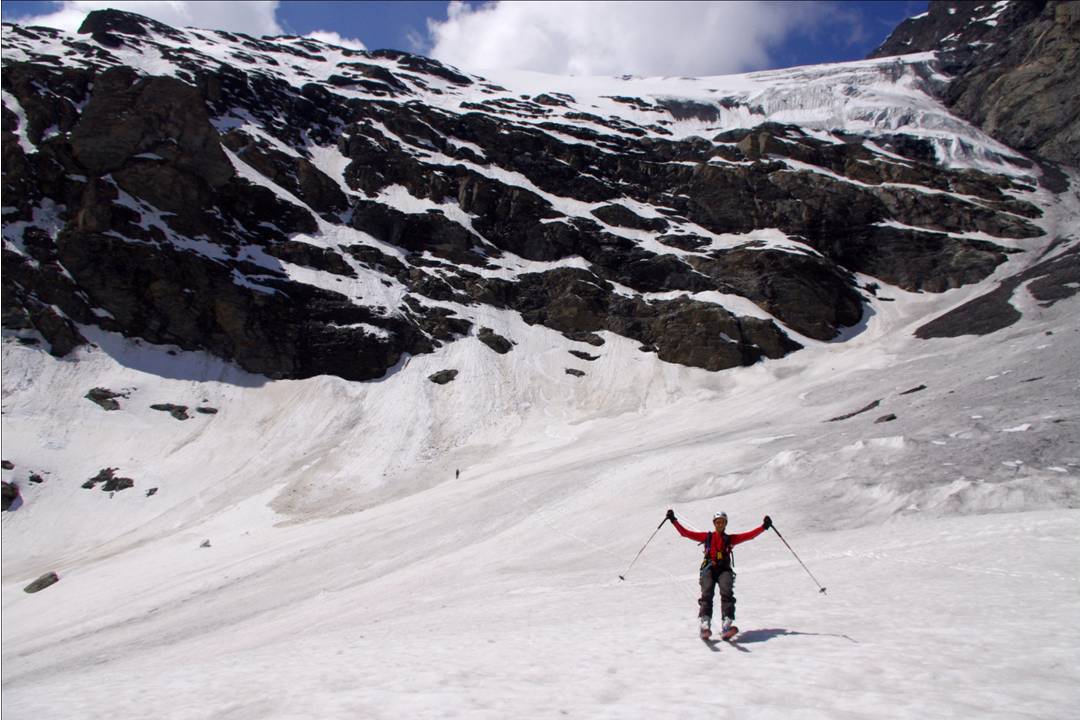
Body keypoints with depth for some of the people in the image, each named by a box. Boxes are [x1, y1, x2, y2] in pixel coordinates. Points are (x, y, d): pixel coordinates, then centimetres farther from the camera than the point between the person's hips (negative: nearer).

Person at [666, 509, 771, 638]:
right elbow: (685, 533, 20)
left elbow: (750, 535, 13)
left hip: (724, 569, 0)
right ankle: (704, 625, -37)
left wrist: (764, 527, 2)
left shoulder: (730, 539, 22)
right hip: (709, 568, 0)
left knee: (727, 592, -27)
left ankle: (726, 626, -38)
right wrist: (674, 521, 14)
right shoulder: (706, 537, 22)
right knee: (707, 593, -25)